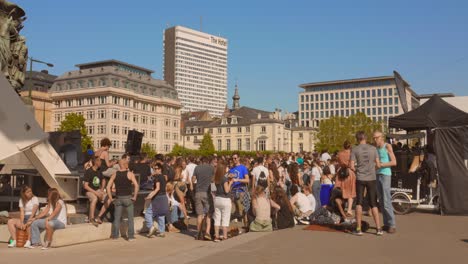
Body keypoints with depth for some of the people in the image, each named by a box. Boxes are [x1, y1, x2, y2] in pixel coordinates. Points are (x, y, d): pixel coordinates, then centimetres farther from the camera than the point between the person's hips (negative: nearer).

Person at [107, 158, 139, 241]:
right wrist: (135, 197, -9)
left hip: (118, 198, 3)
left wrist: (111, 198, 3)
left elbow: (108, 187, -1)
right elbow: (136, 186, -17)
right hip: (128, 198, -3)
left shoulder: (114, 175, 4)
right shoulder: (130, 174, -7)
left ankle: (115, 235, 15)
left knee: (117, 218, 11)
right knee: (130, 218, 6)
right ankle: (130, 236, 8)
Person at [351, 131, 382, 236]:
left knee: (359, 203, 6)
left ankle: (358, 228, 5)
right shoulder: (373, 149, 1)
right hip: (372, 178, 1)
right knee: (373, 204, 8)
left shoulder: (355, 150, -3)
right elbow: (378, 165, 1)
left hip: (360, 179, -1)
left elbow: (352, 166, -7)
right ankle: (379, 228, 8)